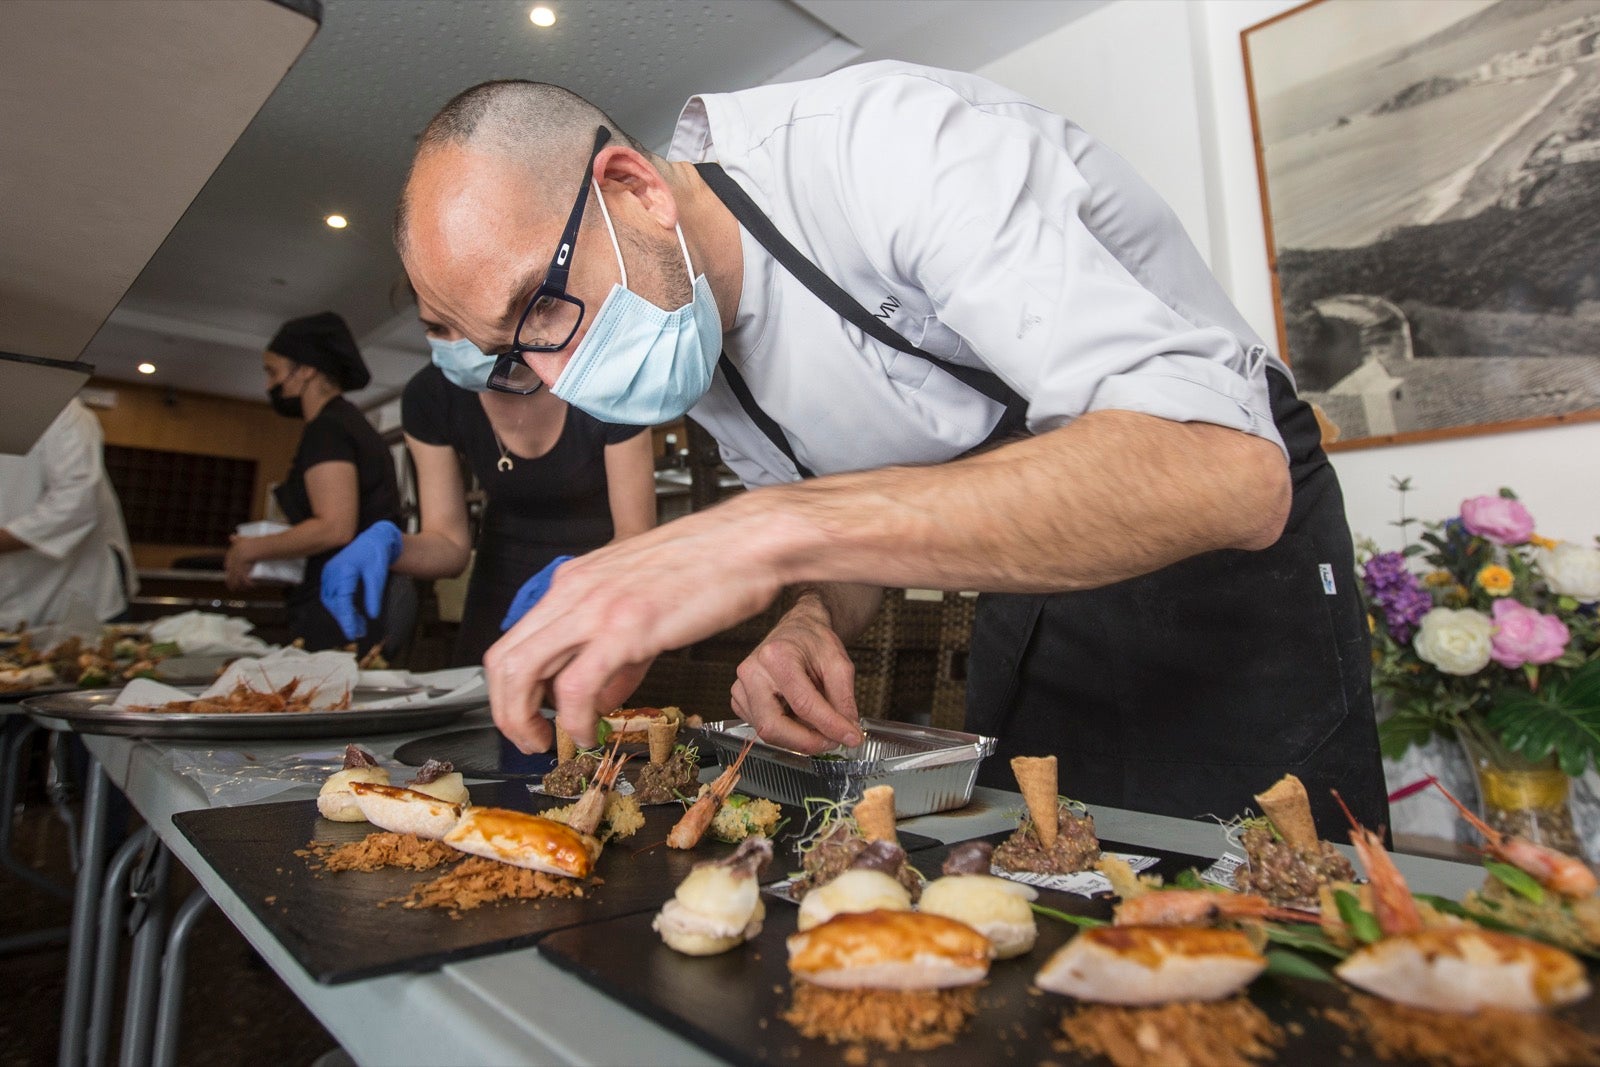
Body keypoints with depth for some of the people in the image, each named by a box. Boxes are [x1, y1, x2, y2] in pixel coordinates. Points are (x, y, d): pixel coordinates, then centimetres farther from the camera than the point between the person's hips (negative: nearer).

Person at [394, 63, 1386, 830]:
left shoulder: (894, 143, -29)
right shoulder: (688, 341, -4)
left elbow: (1227, 474, -40)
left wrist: (776, 529, -47)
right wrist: (815, 622, -15)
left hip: (1225, 549, -5)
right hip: (1035, 587, 6)